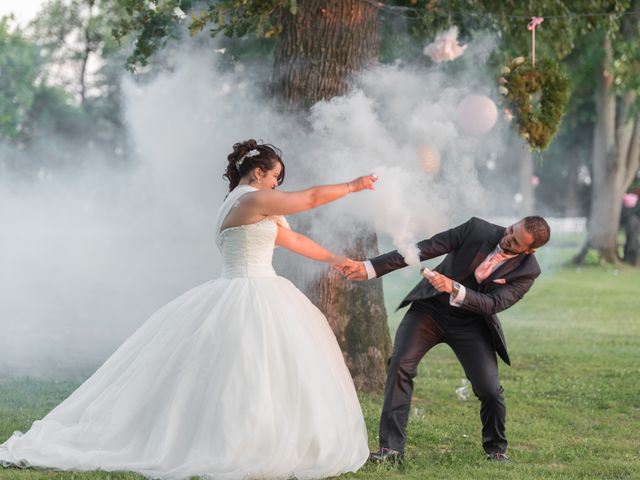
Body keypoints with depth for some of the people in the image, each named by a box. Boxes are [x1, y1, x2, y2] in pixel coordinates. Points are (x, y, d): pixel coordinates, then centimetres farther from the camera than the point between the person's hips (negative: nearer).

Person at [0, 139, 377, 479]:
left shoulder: (245, 207, 21)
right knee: (253, 377, -11)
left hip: (243, 296, 10)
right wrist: (352, 186, 7)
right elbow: (312, 198, -8)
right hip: (252, 300, -10)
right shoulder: (253, 200, -9)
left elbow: (291, 239, 25)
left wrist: (334, 259, 29)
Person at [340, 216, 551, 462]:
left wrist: (455, 289, -43)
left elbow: (493, 305, -25)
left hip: (471, 322, 0)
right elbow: (424, 249, -16)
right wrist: (369, 269, -21)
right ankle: (391, 448, -17)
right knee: (400, 365, -19)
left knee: (490, 390, -11)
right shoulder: (477, 229, -16)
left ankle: (496, 448, 19)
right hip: (430, 306, 0)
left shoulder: (527, 271, -16)